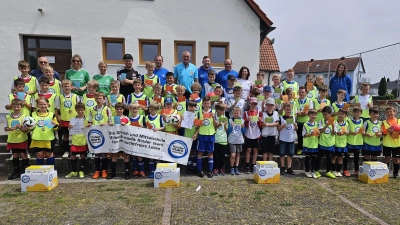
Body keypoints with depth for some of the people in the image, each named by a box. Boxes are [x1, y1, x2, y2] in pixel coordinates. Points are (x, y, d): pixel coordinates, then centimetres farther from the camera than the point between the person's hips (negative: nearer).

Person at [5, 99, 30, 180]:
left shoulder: (24, 116, -8)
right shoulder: (8, 117, 1)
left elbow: (26, 129, -8)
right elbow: (5, 128, 5)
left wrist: (21, 127, -28)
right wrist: (10, 129, -16)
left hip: (22, 139, -3)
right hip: (12, 140, 3)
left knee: (24, 155, 4)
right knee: (15, 156, 13)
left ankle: (25, 172, 15)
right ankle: (16, 172, 25)